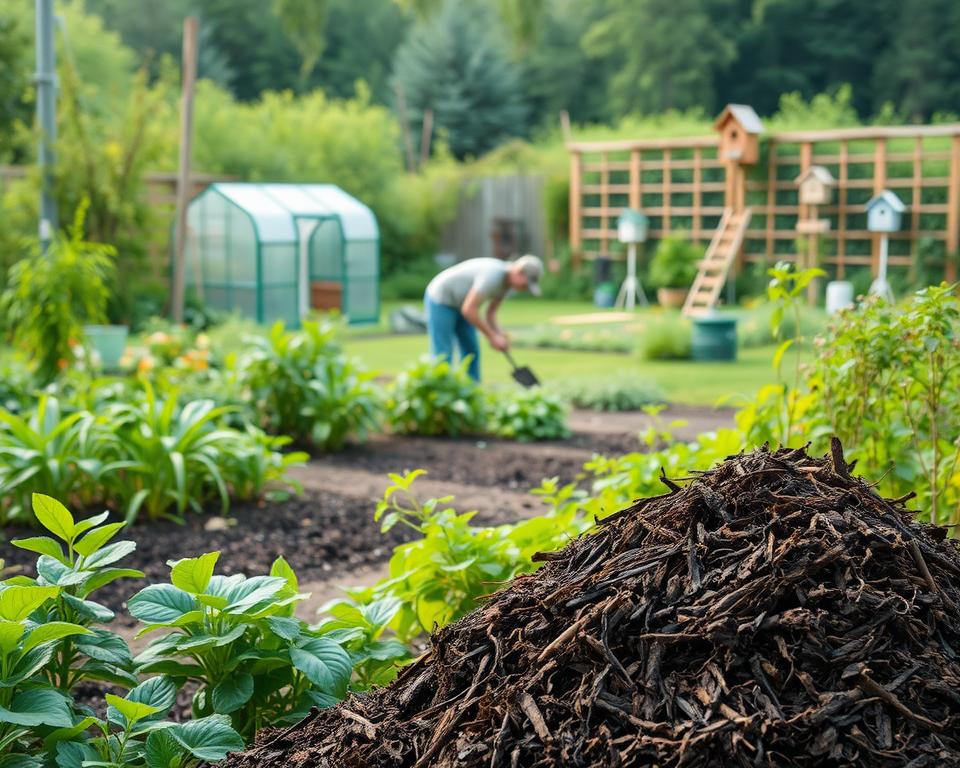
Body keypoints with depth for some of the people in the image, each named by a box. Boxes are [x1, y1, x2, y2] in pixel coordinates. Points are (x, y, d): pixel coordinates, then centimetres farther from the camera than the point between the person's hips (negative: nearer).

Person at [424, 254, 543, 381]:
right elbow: (468, 310, -32)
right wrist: (492, 336, -25)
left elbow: (490, 313, 5)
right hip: (440, 300, -9)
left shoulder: (507, 280, -2)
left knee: (471, 351, 5)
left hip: (458, 303, 9)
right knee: (443, 356, -9)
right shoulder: (492, 276, -32)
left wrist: (500, 335, -13)